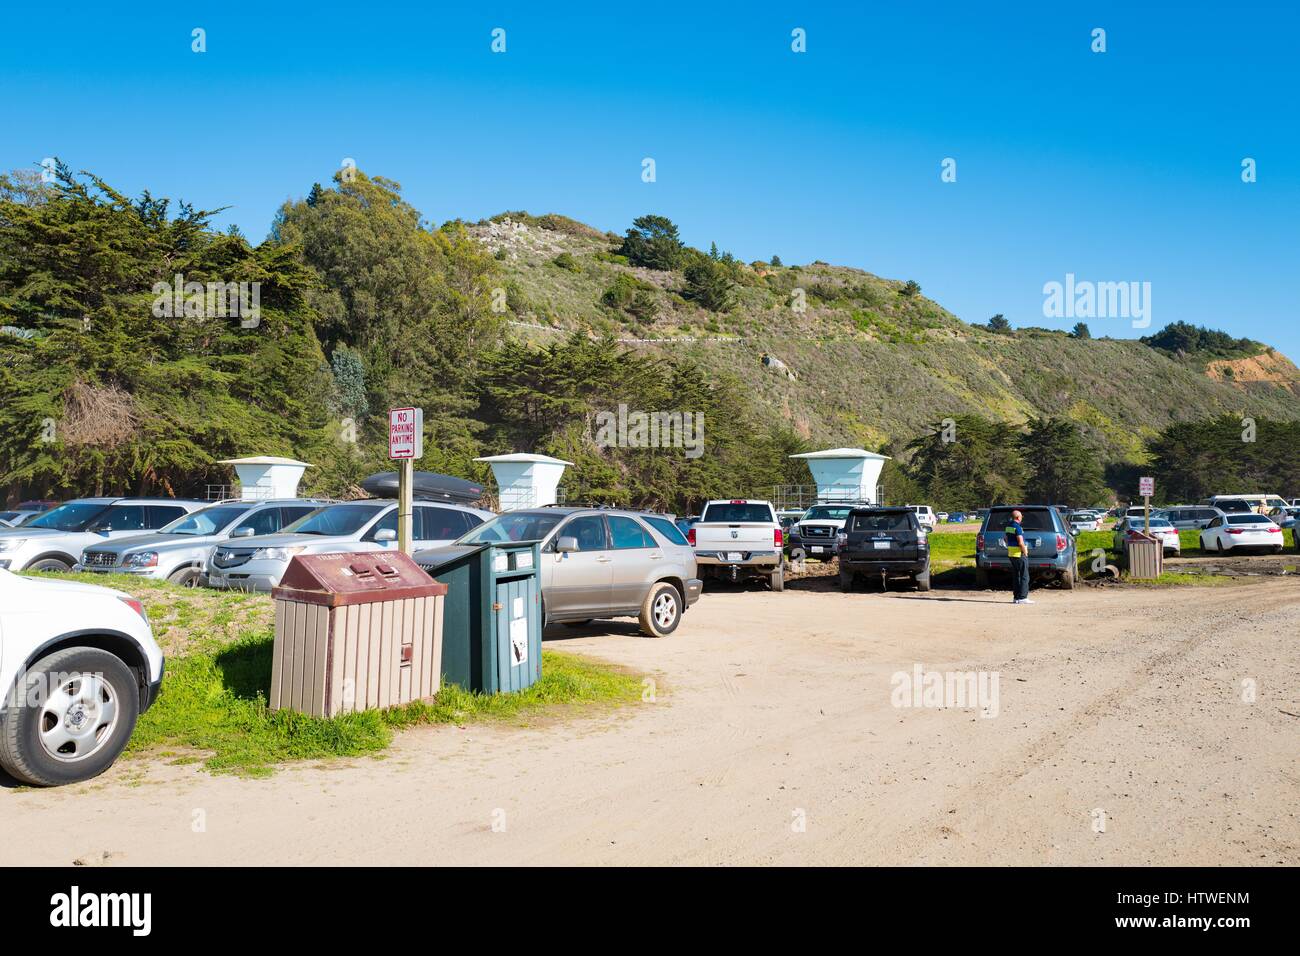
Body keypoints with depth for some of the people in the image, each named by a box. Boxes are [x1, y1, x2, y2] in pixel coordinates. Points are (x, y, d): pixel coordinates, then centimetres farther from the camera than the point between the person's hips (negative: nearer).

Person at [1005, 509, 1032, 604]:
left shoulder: (1008, 526, 11)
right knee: (1024, 576, -5)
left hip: (1011, 554, 9)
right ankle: (1022, 597, -8)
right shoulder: (1017, 527, -17)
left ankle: (1015, 597, 14)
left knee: (1015, 576, 13)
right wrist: (1025, 553, -12)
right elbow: (1021, 543, -22)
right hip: (1020, 554, -9)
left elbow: (1006, 539, 24)